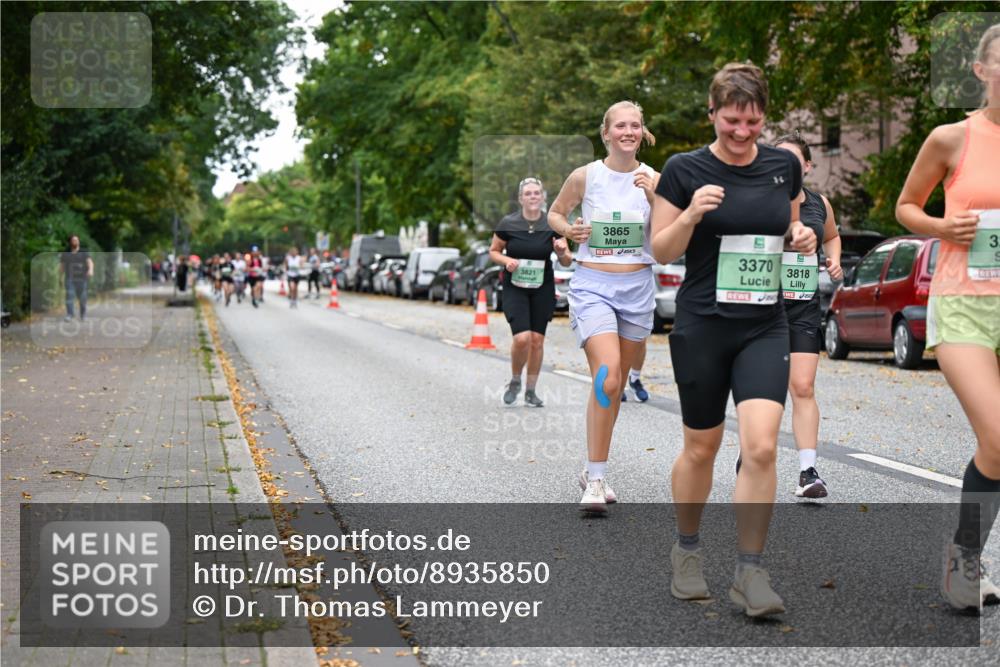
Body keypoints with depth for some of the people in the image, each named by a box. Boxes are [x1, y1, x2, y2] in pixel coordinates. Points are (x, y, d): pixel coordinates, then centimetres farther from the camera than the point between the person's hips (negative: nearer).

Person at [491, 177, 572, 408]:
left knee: (537, 339, 3)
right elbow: (493, 251, 7)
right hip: (514, 288, -2)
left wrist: (562, 252, -21)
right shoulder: (508, 224, -5)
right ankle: (515, 381, 10)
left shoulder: (552, 225, -3)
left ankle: (531, 391, 18)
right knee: (522, 338, -16)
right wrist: (506, 261, -14)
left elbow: (567, 262, 2)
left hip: (542, 289, 2)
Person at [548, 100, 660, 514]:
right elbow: (554, 213, 13)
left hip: (637, 288, 3)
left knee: (615, 383, 12)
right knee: (607, 378, -19)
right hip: (593, 285, -3)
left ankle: (594, 472, 28)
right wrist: (569, 230, -8)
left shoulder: (653, 180, 2)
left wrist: (653, 197, -16)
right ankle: (595, 481, -12)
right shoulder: (585, 176, -2)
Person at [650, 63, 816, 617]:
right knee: (701, 447, 8)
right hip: (701, 327, -2)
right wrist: (692, 214, -21)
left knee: (761, 447, -12)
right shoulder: (684, 170, -5)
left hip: (765, 327, 2)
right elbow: (661, 251, -3)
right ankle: (687, 550, 32)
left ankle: (749, 572, -1)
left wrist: (801, 237, -2)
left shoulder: (784, 165, 5)